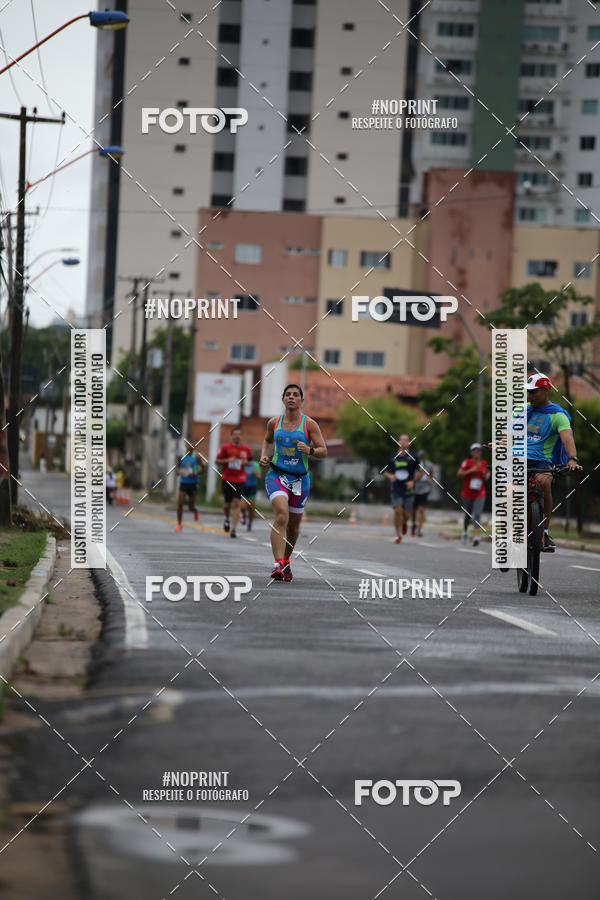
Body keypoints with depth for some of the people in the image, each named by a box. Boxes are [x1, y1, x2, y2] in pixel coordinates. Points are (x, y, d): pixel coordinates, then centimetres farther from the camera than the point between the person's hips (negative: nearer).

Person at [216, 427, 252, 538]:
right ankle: (227, 518, 42)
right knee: (227, 503, 8)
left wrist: (246, 462, -5)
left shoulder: (246, 449, 5)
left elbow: (250, 462, 19)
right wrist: (227, 460, -16)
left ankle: (233, 529, -13)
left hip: (239, 480, 1)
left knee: (237, 503, -11)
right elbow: (217, 461, 1)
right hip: (227, 479, 0)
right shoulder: (225, 447, -2)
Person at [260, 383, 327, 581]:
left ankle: (286, 560, 39)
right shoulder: (274, 422, 3)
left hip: (300, 479, 1)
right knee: (281, 516, -24)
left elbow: (323, 452, -4)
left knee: (293, 524, 13)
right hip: (276, 474, -1)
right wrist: (264, 456, 6)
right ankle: (278, 565, -31)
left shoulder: (309, 424, -4)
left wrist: (309, 450, -24)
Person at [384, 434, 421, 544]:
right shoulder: (393, 457, 5)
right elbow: (386, 471, 15)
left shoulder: (413, 458, 0)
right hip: (396, 489, 0)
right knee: (397, 511, -12)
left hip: (408, 489, 0)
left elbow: (420, 472, 4)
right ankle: (398, 535, 1)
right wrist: (390, 476, -7)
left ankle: (404, 523, 40)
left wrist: (413, 481, -12)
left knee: (406, 514, 2)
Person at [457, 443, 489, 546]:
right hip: (467, 494, -1)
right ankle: (465, 531, 38)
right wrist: (470, 471, -21)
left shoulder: (484, 463, 6)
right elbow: (459, 474, -12)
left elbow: (486, 478, 20)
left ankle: (476, 537, -23)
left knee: (477, 515, -14)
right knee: (468, 515, 11)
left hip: (480, 495, 1)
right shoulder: (467, 462, -4)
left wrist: (486, 475, -3)